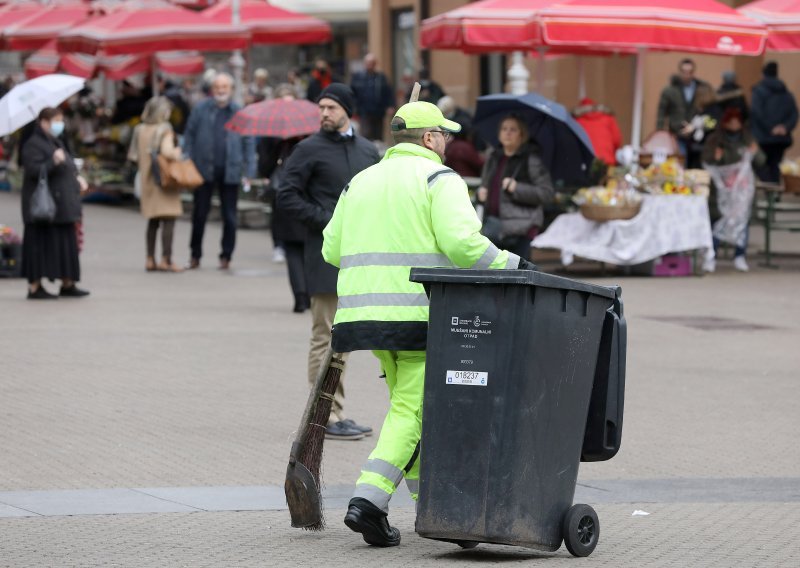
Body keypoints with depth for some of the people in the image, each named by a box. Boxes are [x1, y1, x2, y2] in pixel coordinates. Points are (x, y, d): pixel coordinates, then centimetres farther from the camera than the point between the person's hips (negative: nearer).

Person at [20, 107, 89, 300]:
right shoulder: (33, 145, -12)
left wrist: (76, 178, 10)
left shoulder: (55, 143, 18)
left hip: (62, 206, 9)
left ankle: (67, 284, 17)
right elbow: (32, 170, -23)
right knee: (41, 245, -6)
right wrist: (54, 162, -35)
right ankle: (34, 287, -2)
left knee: (66, 244, 11)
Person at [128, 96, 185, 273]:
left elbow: (134, 156, 7)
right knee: (168, 220, -4)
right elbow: (166, 151, -27)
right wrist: (177, 152, -8)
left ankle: (150, 259, 14)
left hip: (147, 179, 7)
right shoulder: (165, 130, -13)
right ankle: (166, 260, -8)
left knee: (153, 221, 14)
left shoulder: (140, 130, 6)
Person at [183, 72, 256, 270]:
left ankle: (226, 256, 15)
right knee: (199, 214, 4)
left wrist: (248, 171, -1)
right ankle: (195, 255, 15)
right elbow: (189, 137, 6)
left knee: (229, 217, 4)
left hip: (230, 172, 0)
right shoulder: (200, 110, 3)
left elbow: (248, 142, 7)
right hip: (204, 170, 0)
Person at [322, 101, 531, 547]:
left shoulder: (361, 182, 17)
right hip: (420, 314, -7)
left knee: (412, 404, 20)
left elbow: (333, 249, 17)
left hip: (366, 309, 7)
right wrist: (511, 266, -6)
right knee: (412, 411, -6)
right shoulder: (439, 179, -3)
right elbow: (462, 243, -17)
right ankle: (369, 499, -20)